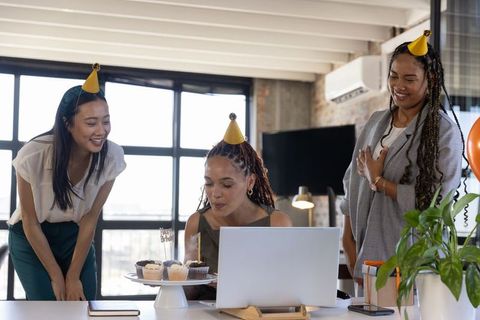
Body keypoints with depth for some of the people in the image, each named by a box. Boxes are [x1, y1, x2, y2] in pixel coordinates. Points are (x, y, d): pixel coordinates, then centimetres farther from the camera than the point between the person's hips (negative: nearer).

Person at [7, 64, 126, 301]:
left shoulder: (111, 157, -23)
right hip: (31, 238, -2)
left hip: (76, 236, 2)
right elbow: (31, 222, -15)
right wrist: (56, 277, -12)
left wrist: (73, 277, -10)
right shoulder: (33, 156, -28)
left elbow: (90, 219, -13)